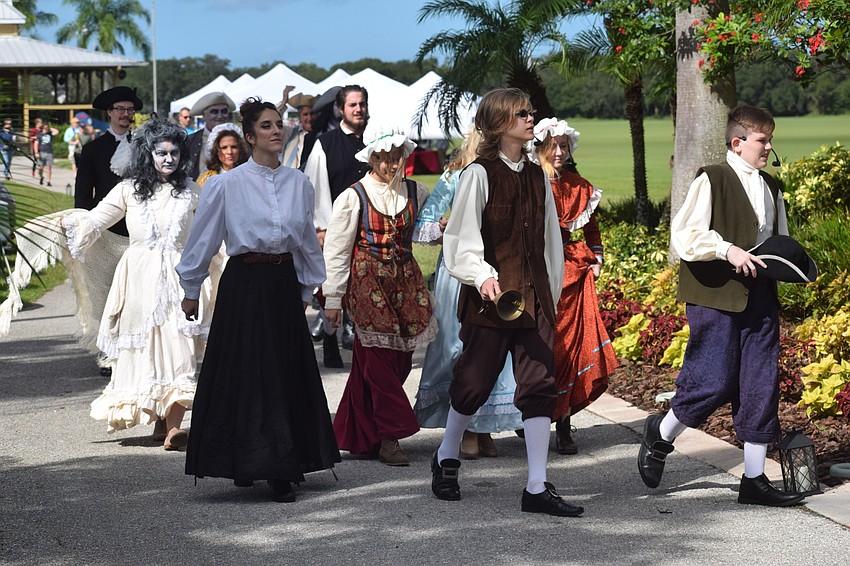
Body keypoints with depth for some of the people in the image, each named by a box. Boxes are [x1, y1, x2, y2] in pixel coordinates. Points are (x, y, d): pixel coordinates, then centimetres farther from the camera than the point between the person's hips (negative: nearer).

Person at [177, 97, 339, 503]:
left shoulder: (299, 184, 7)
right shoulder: (226, 185, -4)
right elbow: (202, 241, 4)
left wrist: (307, 289, 20)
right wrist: (191, 291, 9)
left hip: (284, 285, 4)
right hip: (244, 284, -4)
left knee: (287, 375, 4)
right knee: (243, 375, -3)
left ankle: (280, 470, 12)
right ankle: (243, 464, 6)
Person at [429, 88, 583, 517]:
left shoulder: (536, 176, 11)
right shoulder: (480, 175, -7)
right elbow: (461, 241, -10)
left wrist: (551, 291, 17)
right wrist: (482, 276, -26)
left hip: (533, 295, 5)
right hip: (490, 296, -5)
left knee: (540, 385, -3)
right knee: (475, 382, 5)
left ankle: (537, 487, 0)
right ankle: (446, 458, 32)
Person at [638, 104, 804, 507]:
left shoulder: (770, 188, 18)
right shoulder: (711, 180, -5)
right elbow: (684, 235, -12)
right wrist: (728, 250, -21)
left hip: (759, 297, 7)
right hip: (715, 295, -7)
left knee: (761, 386, 3)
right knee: (714, 381, -8)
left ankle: (754, 480, 8)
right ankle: (660, 435, 19)